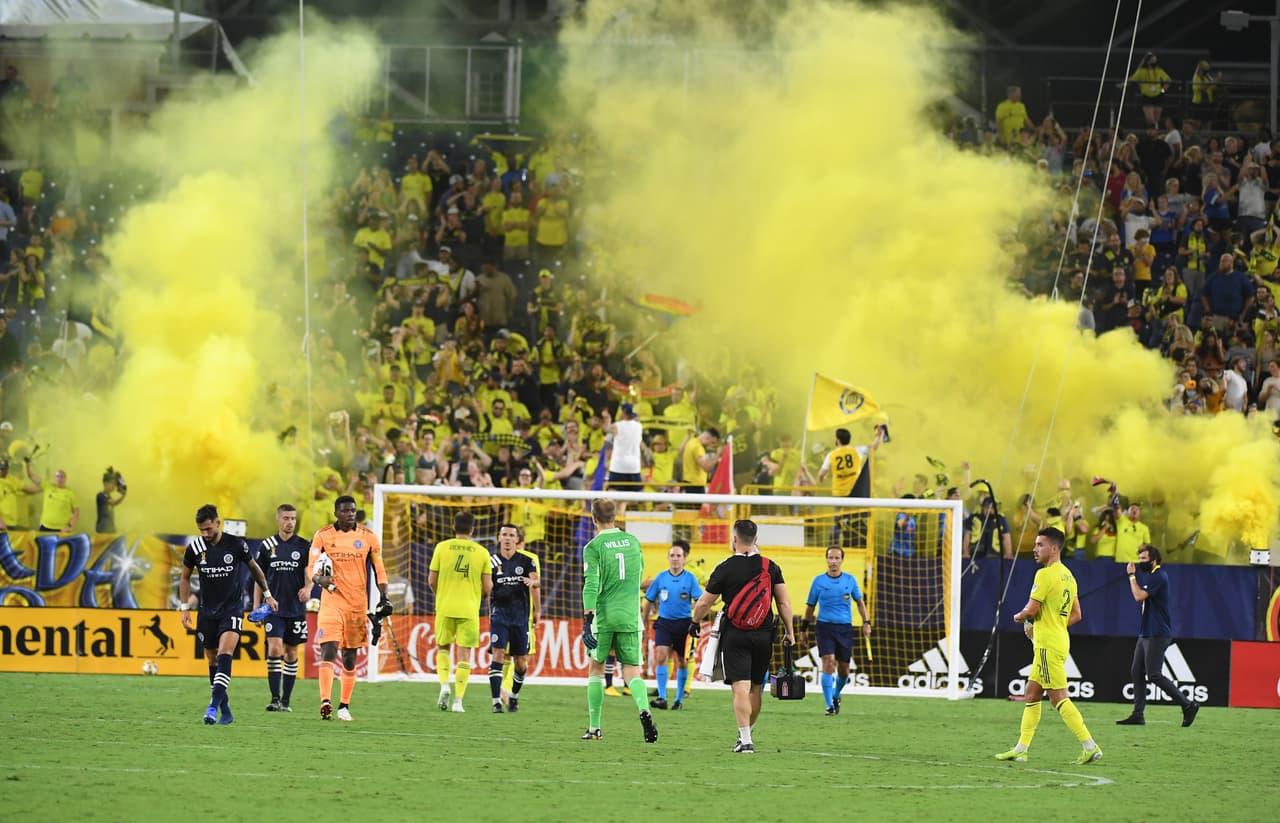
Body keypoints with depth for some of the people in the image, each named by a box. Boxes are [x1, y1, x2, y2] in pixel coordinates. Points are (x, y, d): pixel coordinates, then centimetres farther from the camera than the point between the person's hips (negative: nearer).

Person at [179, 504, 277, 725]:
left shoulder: (236, 545, -8)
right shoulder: (195, 548, -4)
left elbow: (253, 568, 10)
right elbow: (185, 578, 11)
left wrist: (267, 594, 15)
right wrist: (184, 607, 5)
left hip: (232, 608, -3)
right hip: (207, 611, 3)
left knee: (225, 654, -21)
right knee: (213, 661, 5)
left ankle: (214, 706, -28)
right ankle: (225, 712, 15)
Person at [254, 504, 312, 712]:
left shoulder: (304, 546, 4)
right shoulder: (267, 546, 5)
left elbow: (310, 572, -4)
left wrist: (308, 587, -27)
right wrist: (256, 607, 5)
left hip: (296, 609, 1)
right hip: (273, 608, -1)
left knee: (291, 653, 5)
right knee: (274, 649, -14)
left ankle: (285, 701, 13)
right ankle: (275, 699, -13)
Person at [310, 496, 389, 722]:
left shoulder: (368, 537, 5)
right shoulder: (323, 536, 0)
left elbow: (379, 569, 11)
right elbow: (313, 568, -2)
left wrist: (383, 597, 1)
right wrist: (320, 579, -24)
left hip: (358, 604, 2)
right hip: (332, 600, -2)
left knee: (350, 656, 8)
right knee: (328, 650, -17)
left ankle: (344, 705, 17)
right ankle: (325, 702, -25)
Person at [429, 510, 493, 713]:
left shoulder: (442, 548, -1)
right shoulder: (482, 552, 0)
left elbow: (431, 580, 2)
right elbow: (487, 587, -1)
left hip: (445, 607, 0)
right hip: (469, 610, 0)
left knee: (443, 647, 19)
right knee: (464, 654, 4)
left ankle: (444, 684, -4)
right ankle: (458, 701, -1)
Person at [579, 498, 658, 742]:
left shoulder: (593, 547, -6)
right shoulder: (633, 541, 9)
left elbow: (591, 586, -15)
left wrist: (587, 621, -18)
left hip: (603, 616, -3)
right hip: (630, 617, 3)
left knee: (596, 668, 13)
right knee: (631, 671, 2)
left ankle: (594, 728, 14)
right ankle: (644, 710, -27)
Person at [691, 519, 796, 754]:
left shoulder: (725, 568, -5)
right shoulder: (770, 567, 4)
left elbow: (704, 603, 0)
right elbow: (784, 602, 4)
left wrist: (695, 622, 19)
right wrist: (789, 632, 11)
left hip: (735, 636, -3)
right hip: (764, 634, 3)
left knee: (741, 688, -8)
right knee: (755, 688, 15)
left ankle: (745, 741, -17)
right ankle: (747, 734, 27)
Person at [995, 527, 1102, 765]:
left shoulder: (1045, 574, -15)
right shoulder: (1068, 576, 14)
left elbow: (1032, 609, -18)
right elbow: (1076, 615, 18)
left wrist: (1019, 617, 5)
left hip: (1048, 645, -10)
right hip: (1060, 639, 10)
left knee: (1059, 697, -8)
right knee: (1032, 694, 12)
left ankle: (1090, 746, -11)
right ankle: (1021, 749, 14)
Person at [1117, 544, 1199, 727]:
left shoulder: (1159, 577, -14)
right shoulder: (1150, 576, 17)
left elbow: (1139, 596, -21)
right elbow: (1140, 599, 24)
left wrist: (1132, 575, -11)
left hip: (1157, 635, -11)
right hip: (1146, 633, 11)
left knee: (1154, 675, -13)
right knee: (1137, 672, 7)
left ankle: (1188, 705, -10)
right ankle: (1138, 714, 8)